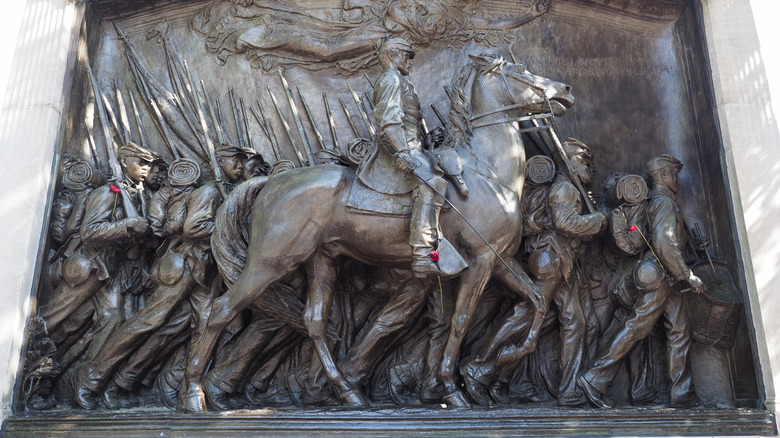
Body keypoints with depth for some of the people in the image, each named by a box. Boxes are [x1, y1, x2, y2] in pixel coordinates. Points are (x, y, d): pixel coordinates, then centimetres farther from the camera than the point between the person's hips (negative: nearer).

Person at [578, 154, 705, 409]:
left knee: (680, 329, 7)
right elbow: (664, 244, -22)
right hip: (659, 277, -10)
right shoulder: (664, 202, -9)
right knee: (636, 328, -9)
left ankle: (682, 394, 10)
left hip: (667, 280, 10)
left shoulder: (658, 202, 22)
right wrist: (688, 275, -19)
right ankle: (595, 379, -6)